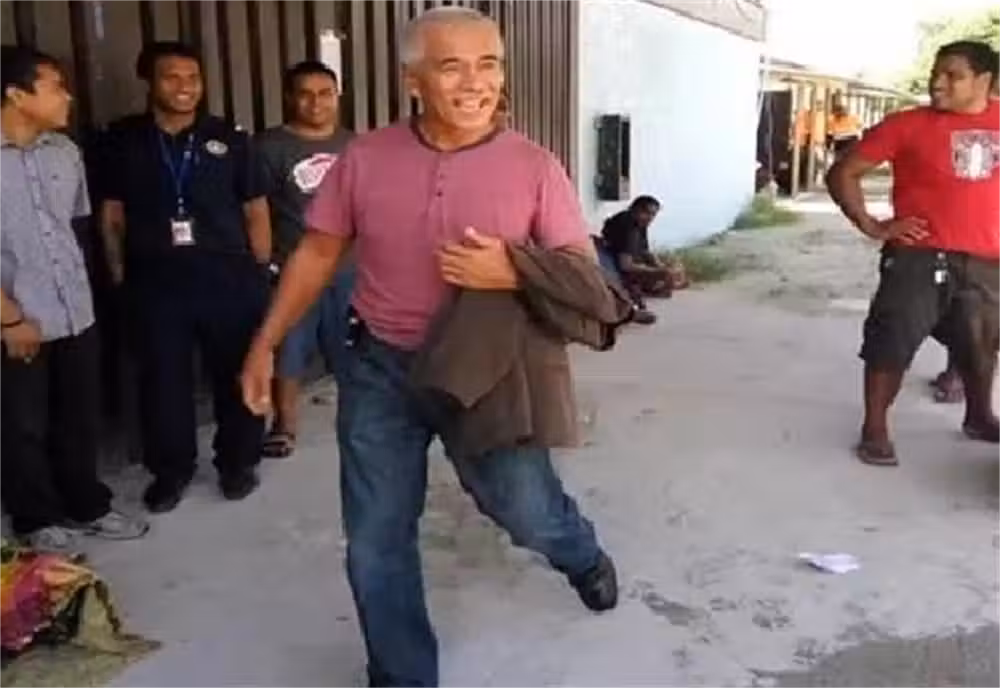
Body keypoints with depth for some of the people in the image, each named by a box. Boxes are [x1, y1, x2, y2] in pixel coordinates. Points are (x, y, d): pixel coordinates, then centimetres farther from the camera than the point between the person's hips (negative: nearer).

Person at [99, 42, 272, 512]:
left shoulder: (228, 139, 5)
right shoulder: (123, 140, 6)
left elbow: (255, 209, 7)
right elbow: (112, 213, 9)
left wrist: (260, 270, 1)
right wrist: (119, 273, 3)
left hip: (228, 276, 0)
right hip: (155, 279, 0)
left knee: (236, 374, 7)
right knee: (162, 379, 7)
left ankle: (238, 462, 26)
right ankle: (171, 469, 26)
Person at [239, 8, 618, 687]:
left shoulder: (534, 168, -9)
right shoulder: (365, 158, -4)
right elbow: (318, 254, 6)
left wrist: (512, 274, -26)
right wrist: (265, 345, 7)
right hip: (381, 369, 2)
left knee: (526, 511, 7)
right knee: (376, 545, 9)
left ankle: (585, 556, 47)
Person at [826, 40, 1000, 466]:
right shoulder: (908, 125, -5)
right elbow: (843, 173, -4)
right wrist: (871, 225, -9)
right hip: (919, 258, -4)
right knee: (891, 344, -5)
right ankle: (875, 430, 9)